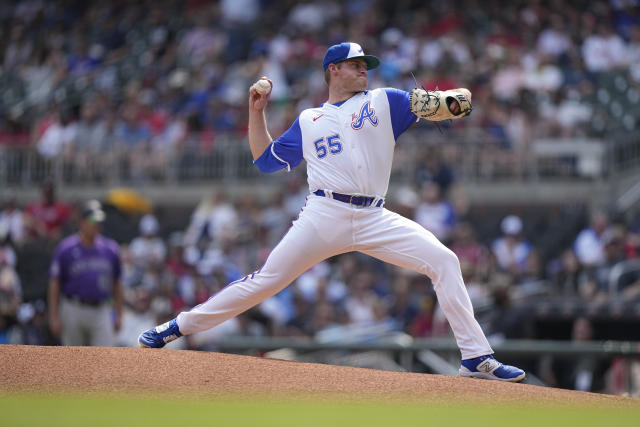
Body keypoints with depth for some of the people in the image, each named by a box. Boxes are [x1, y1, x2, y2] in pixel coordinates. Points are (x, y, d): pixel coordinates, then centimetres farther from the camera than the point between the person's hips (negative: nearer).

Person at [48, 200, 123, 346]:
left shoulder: (110, 249, 5)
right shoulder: (65, 249, -5)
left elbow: (116, 283, 13)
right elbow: (54, 284, -3)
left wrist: (118, 315, 10)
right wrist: (54, 317, -7)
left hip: (101, 312, 2)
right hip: (73, 312, -2)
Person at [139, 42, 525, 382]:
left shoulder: (383, 102, 16)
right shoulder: (308, 121, 18)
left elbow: (428, 103, 4)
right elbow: (266, 160, 21)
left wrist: (453, 102, -19)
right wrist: (257, 111, 15)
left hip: (375, 220, 1)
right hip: (325, 216, -1)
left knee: (443, 261, -15)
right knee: (267, 280, -5)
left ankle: (477, 358, -13)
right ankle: (177, 327, 5)